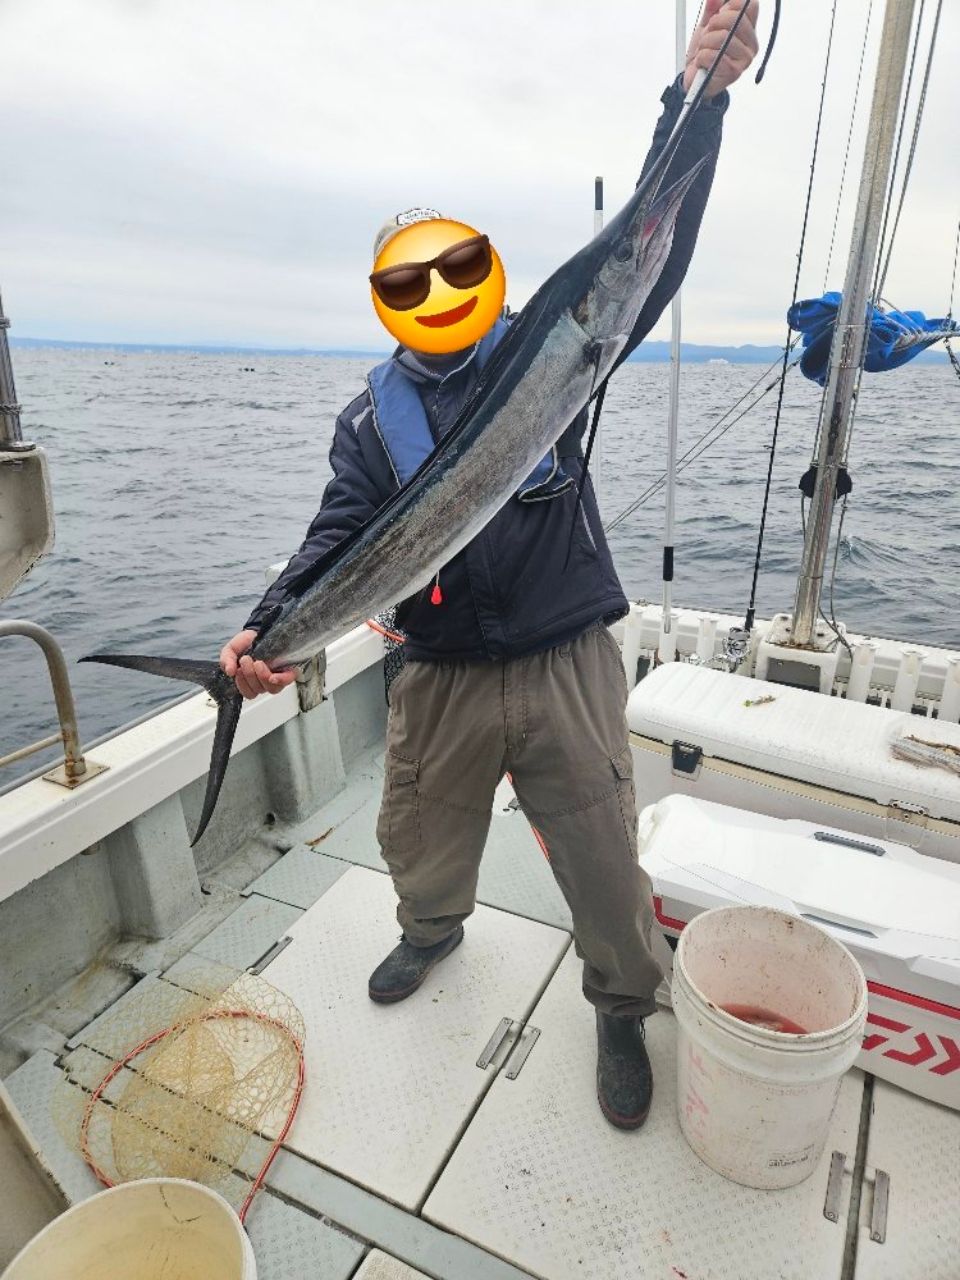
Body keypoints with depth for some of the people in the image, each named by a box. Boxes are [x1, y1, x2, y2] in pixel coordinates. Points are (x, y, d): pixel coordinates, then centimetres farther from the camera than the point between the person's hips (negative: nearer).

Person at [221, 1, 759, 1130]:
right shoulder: (369, 418, 6)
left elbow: (647, 251, -6)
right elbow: (338, 537, -4)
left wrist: (699, 94, -17)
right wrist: (269, 624, -21)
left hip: (567, 667, -2)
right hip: (439, 681, 3)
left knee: (604, 866, 8)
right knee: (417, 842, 21)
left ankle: (623, 1010, 39)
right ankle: (433, 931, 57)